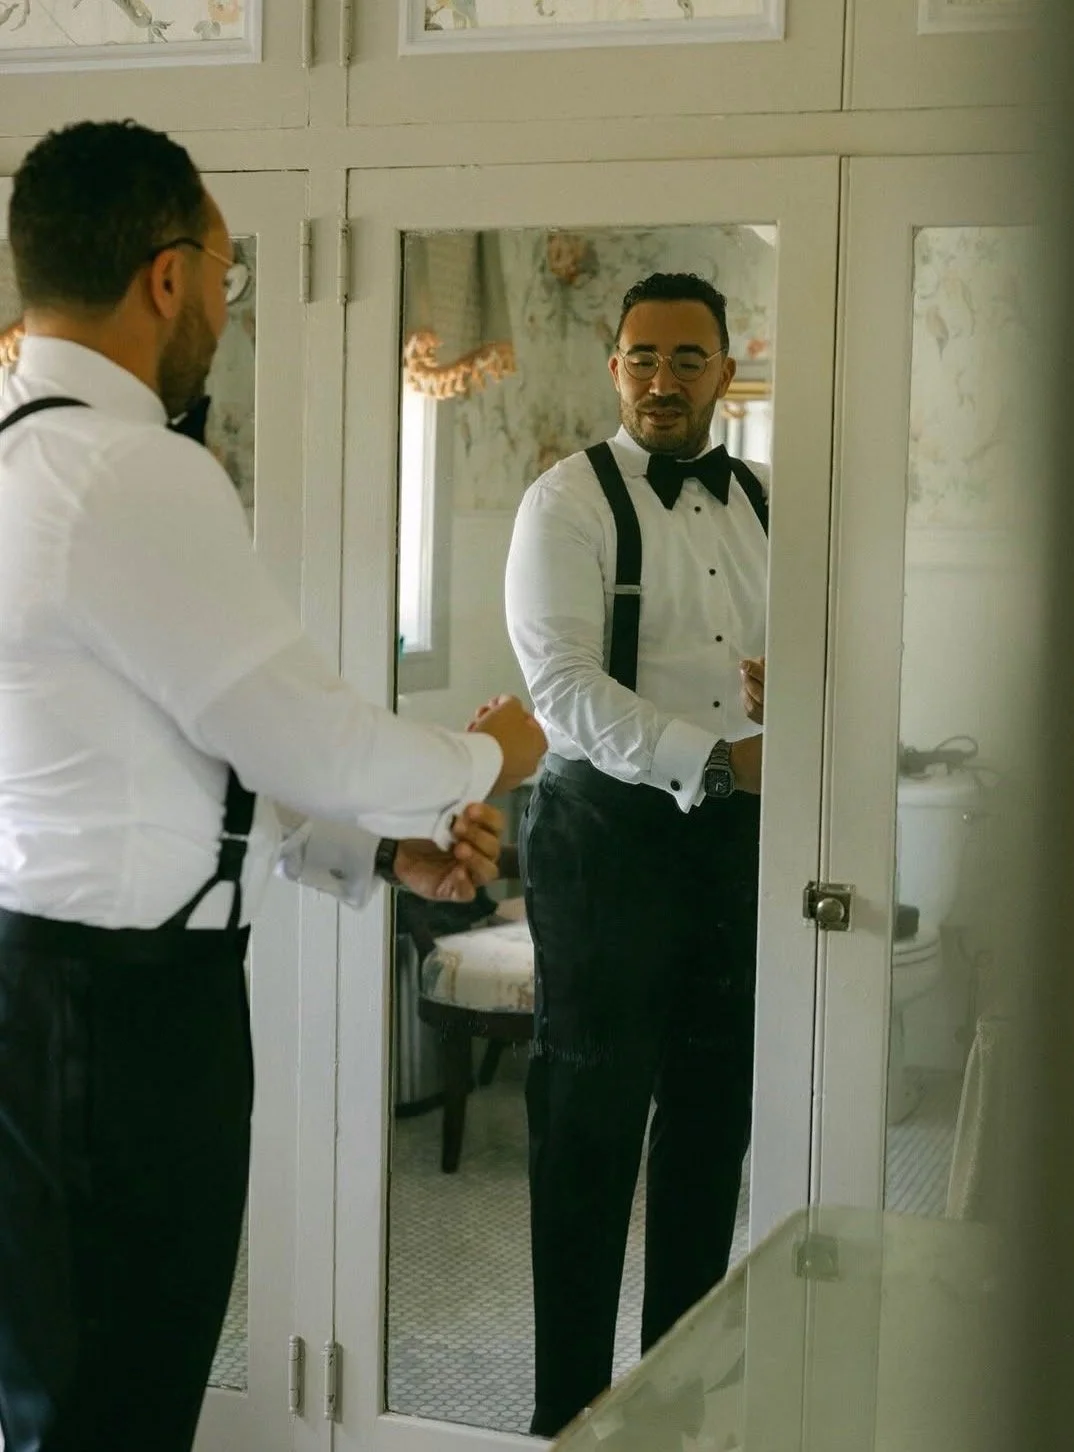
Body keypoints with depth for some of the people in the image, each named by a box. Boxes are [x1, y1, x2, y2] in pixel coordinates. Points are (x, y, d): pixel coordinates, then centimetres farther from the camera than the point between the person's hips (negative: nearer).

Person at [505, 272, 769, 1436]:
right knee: (591, 1124, 2)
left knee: (714, 1116, 12)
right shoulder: (569, 501, -6)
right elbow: (565, 687, -17)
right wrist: (720, 759, -25)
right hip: (609, 827, -5)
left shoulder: (761, 504, 11)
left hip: (738, 832, 5)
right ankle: (569, 1405, 15)